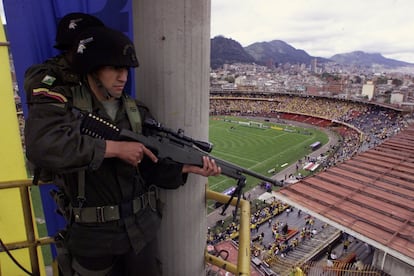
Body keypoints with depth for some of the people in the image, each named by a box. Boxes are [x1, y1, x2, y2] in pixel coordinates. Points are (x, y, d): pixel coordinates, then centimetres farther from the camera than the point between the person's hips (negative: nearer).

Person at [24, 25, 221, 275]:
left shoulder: (138, 112, -1)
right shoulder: (60, 103, -11)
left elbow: (155, 168, -1)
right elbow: (41, 145, -32)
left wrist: (189, 167, -18)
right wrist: (116, 147, -27)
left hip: (141, 227, 3)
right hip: (92, 235, -3)